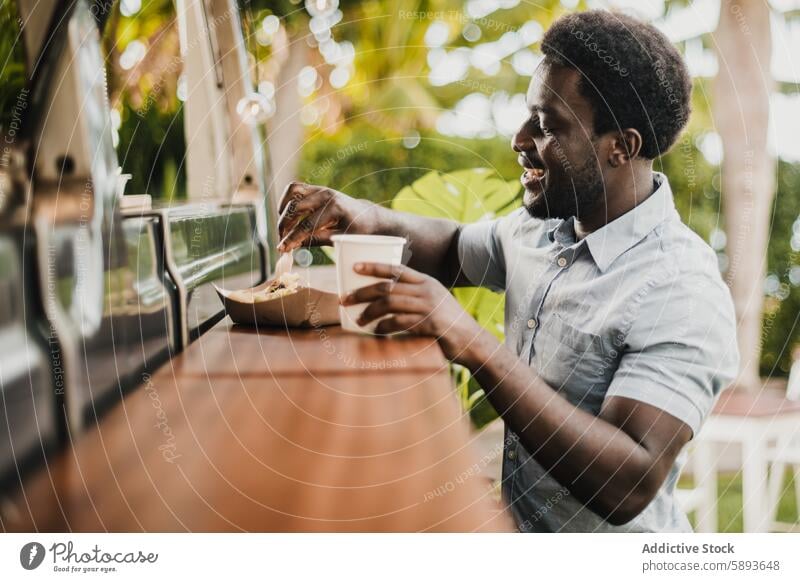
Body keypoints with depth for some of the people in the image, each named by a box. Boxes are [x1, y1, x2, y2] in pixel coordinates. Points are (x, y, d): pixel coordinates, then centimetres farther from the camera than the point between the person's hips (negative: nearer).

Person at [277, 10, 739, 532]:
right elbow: (454, 249, 20)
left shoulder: (682, 297, -23)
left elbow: (628, 485, -31)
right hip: (514, 519, 6)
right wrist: (373, 219, -2)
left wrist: (476, 346, -35)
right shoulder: (542, 227, 0)